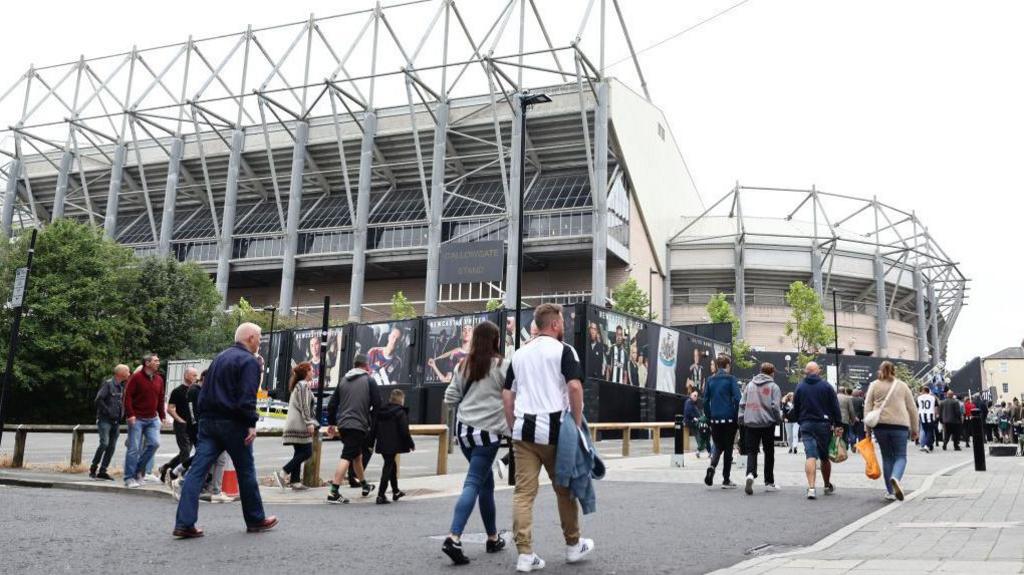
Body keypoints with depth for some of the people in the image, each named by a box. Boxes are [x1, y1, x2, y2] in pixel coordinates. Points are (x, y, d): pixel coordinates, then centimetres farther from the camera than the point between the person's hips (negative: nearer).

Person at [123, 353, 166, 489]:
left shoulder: (159, 379, 12)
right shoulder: (136, 377, -6)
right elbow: (127, 396, -9)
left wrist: (162, 416, 11)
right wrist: (130, 414, -16)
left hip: (152, 419, 5)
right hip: (137, 419, -5)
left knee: (155, 443, -8)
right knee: (134, 448, -3)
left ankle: (138, 470, 11)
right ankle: (129, 478, 7)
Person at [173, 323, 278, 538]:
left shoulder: (220, 357, 18)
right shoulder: (249, 361, -9)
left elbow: (204, 393, 19)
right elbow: (247, 397, -20)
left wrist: (205, 415, 19)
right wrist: (252, 424, -18)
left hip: (208, 422, 7)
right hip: (233, 424, -7)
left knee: (197, 470, 0)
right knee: (246, 471, 7)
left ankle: (184, 523, -8)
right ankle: (255, 520, 20)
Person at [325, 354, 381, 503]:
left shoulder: (343, 380, 13)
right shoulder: (369, 381, -2)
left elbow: (332, 404, 13)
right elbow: (377, 405, -7)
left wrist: (332, 423, 20)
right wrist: (372, 422, 9)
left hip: (342, 425, 6)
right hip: (358, 425, -6)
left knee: (357, 455, 22)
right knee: (347, 457, -9)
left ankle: (364, 484, 37)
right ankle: (334, 493, -15)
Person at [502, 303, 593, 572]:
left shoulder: (519, 353, 14)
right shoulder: (563, 350, -3)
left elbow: (507, 395, 13)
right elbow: (574, 386, -16)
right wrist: (577, 424, -8)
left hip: (523, 430, 4)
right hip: (553, 429, -4)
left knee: (523, 492, 2)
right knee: (564, 489, 12)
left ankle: (525, 554, 1)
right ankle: (573, 545, 26)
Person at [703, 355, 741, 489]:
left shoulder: (710, 380, 6)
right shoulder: (731, 379, -5)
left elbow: (706, 400, 5)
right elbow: (736, 398, -12)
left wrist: (708, 417, 11)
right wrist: (736, 417, -3)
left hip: (715, 419, 3)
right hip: (729, 419, -3)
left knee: (718, 446, 16)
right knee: (728, 448, 6)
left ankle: (712, 466, -12)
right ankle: (726, 480, 9)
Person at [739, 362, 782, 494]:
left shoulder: (749, 385, 10)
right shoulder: (773, 387, -2)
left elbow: (742, 403, 8)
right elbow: (775, 406, -8)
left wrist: (742, 418, 12)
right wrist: (779, 419, 6)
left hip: (750, 423, 2)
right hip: (767, 423, -2)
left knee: (751, 451, 3)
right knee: (769, 452, 10)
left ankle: (750, 473, -23)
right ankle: (769, 482, 17)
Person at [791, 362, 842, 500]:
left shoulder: (800, 387, 3)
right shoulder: (826, 386, -1)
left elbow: (795, 409, 7)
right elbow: (835, 407, -2)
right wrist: (838, 425, 1)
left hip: (806, 426, 0)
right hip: (823, 425, 0)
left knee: (810, 456, -8)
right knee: (824, 457, 14)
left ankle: (811, 488, -22)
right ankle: (828, 486, 29)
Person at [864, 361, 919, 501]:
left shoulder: (874, 385, 10)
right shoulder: (902, 386, 12)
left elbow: (867, 407, 4)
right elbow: (912, 409, 11)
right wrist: (914, 430, 15)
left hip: (880, 425, 1)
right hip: (900, 425, -1)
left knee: (887, 457, 11)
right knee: (900, 456, 5)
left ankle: (890, 491, 11)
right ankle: (895, 478, -25)